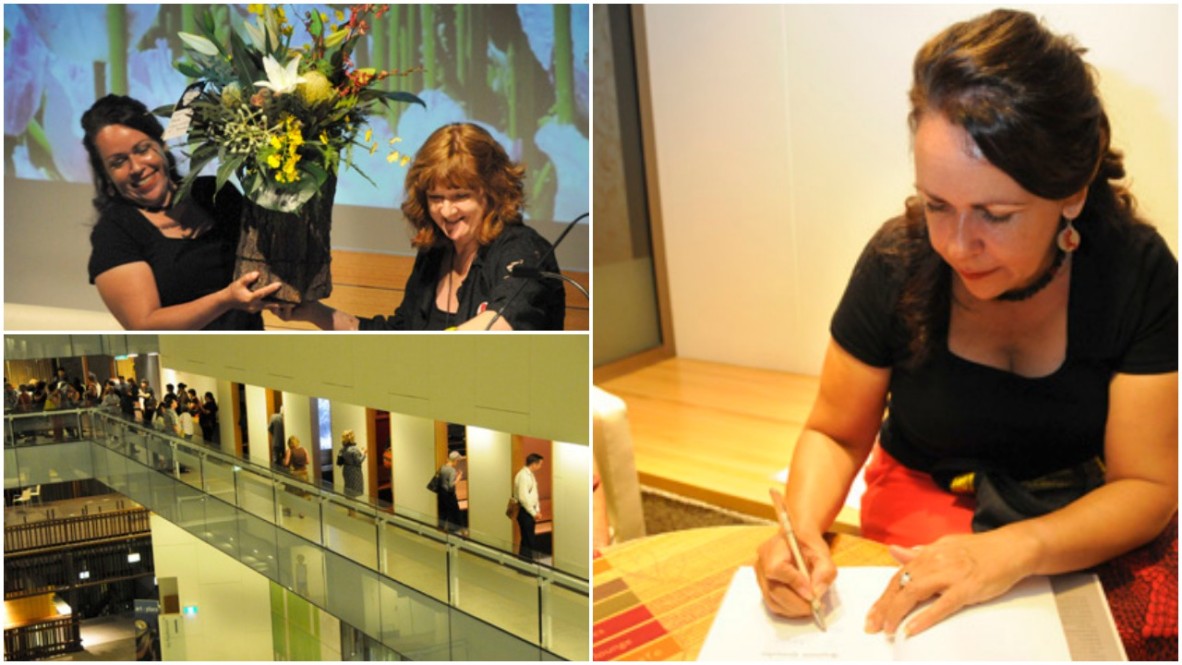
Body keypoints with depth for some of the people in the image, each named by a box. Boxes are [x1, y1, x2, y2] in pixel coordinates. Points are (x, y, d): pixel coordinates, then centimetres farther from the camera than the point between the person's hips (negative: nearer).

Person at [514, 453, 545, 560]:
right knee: (528, 541, -6)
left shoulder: (530, 475, 12)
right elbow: (523, 497, -24)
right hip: (525, 512, -10)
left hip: (530, 512, 10)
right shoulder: (523, 476, -19)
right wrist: (533, 513, -17)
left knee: (528, 541, 15)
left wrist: (537, 510, 9)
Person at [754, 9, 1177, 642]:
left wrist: (1012, 550, -32)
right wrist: (802, 527, -25)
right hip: (919, 503, -2)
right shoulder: (897, 263, -16)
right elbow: (834, 435, -4)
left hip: (1078, 524, 3)